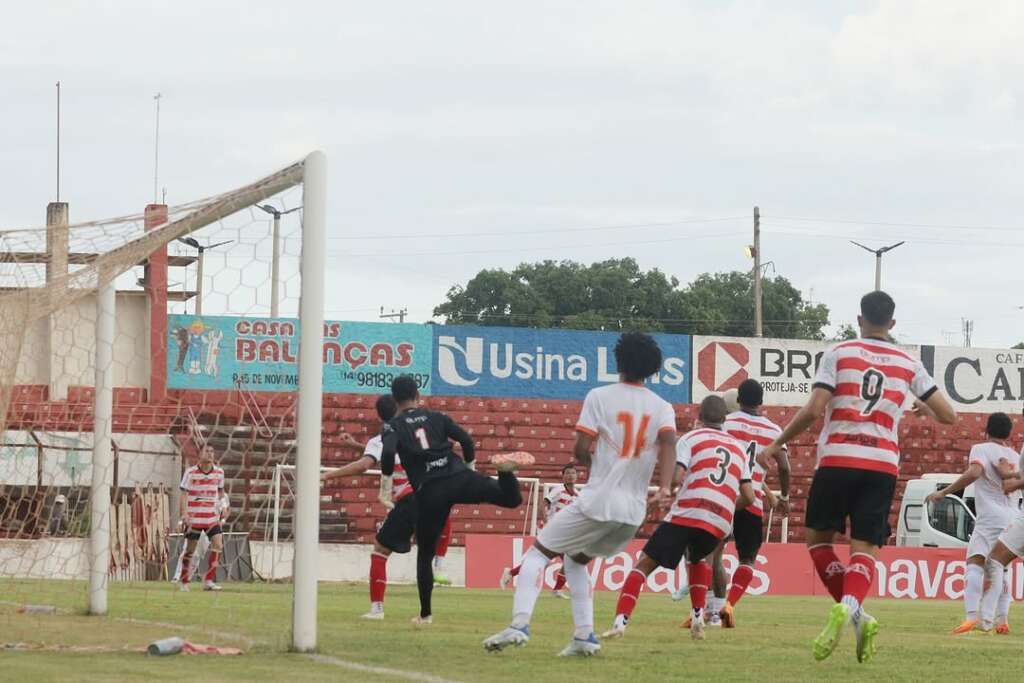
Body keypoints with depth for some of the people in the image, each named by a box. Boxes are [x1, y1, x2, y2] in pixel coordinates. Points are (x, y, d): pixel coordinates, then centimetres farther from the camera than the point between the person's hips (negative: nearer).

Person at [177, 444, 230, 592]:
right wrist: (184, 514, -18)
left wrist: (223, 507, 5)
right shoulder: (190, 473, -6)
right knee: (190, 549, 3)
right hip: (194, 517, -3)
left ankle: (208, 581, -12)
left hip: (212, 517, 3)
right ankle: (184, 583, 17)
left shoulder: (219, 472, 5)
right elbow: (184, 494, -7)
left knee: (218, 545, -14)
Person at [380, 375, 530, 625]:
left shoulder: (393, 426, 10)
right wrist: (469, 469, 25)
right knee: (511, 498, -4)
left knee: (425, 553, 13)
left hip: (429, 492, -1)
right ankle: (504, 470, -36)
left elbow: (388, 453, -11)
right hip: (458, 478, 1)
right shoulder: (436, 417, 18)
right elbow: (466, 440, 9)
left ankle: (425, 614, 16)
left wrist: (385, 485, 1)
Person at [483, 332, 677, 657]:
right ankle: (584, 637, 14)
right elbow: (668, 440, -12)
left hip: (598, 502, -5)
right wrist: (665, 488, -24)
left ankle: (520, 624, -15)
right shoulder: (662, 407, 8)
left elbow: (580, 451, -7)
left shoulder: (599, 397, -1)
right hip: (635, 511, 5)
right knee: (575, 560, 26)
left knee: (538, 553, 5)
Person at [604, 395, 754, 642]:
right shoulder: (739, 448, 22)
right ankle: (698, 617, 19)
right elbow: (748, 497, 18)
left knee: (645, 564, 3)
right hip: (720, 523, 4)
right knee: (696, 558, 35)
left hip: (686, 514, -4)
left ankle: (620, 621, -14)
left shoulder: (690, 439, 10)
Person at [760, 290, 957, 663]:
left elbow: (813, 411, -7)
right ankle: (850, 605, -28)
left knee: (818, 537, 14)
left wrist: (777, 444, 5)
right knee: (864, 546, 1)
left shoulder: (838, 353, 2)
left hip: (838, 460, -2)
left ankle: (854, 613, -3)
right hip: (883, 465, 2)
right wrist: (922, 406, 32)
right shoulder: (909, 365, 10)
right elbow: (948, 415, 9)